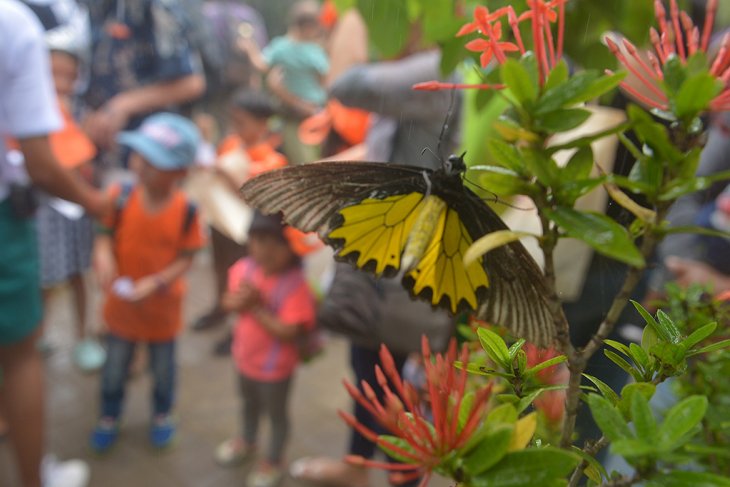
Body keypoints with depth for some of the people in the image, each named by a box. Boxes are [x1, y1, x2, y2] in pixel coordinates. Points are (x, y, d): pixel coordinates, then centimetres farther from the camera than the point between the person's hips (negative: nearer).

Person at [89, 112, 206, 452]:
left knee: (163, 368, 21)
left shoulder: (185, 210, -22)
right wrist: (103, 256, -30)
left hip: (162, 307, -1)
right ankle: (109, 416, 46)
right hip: (121, 303, 2)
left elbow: (186, 258, -16)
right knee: (114, 368, 20)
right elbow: (105, 236, -8)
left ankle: (162, 414, 48)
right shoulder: (121, 198, -17)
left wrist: (156, 283, -28)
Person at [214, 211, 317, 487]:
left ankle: (274, 461, 43)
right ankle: (247, 441, 60)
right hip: (244, 356, 6)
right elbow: (229, 303, -4)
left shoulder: (296, 286, -31)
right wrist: (240, 300, -26)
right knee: (250, 404, 32)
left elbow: (288, 333, -32)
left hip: (275, 367, -6)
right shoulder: (244, 268, -13)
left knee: (276, 414, 19)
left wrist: (256, 308, -32)